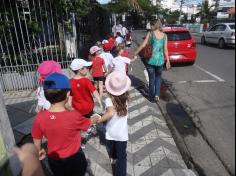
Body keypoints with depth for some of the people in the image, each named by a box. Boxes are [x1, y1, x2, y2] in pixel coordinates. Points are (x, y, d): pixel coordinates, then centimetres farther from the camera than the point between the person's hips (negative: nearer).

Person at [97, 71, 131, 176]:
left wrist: (99, 119, -26)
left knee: (111, 151, 32)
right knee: (122, 157, 14)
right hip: (122, 134, 0)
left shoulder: (109, 100, -22)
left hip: (111, 133, 0)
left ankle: (113, 159, 61)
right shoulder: (125, 99, -10)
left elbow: (111, 113, -39)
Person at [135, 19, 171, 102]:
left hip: (151, 60, -2)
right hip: (160, 60, 2)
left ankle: (152, 97, 21)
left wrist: (135, 53, 1)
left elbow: (143, 45, -8)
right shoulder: (164, 35, 3)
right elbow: (165, 49, 1)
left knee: (151, 78, 12)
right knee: (158, 77, 22)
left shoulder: (150, 34, -4)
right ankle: (157, 95, 11)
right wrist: (168, 61, 8)